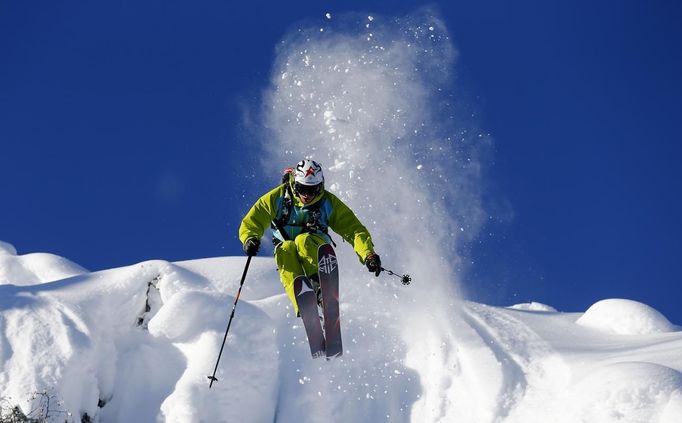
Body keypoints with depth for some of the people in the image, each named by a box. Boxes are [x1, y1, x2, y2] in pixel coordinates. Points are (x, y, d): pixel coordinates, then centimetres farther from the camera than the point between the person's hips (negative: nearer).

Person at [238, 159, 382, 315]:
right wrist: (250, 239, -29)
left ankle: (319, 284, -51)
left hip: (316, 249, 0)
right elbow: (251, 222, -6)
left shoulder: (329, 202, -7)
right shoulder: (278, 197, -8)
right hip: (286, 250, 0)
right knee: (286, 248, -36)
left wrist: (368, 254, -26)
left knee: (303, 240, -33)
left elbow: (354, 230, -10)